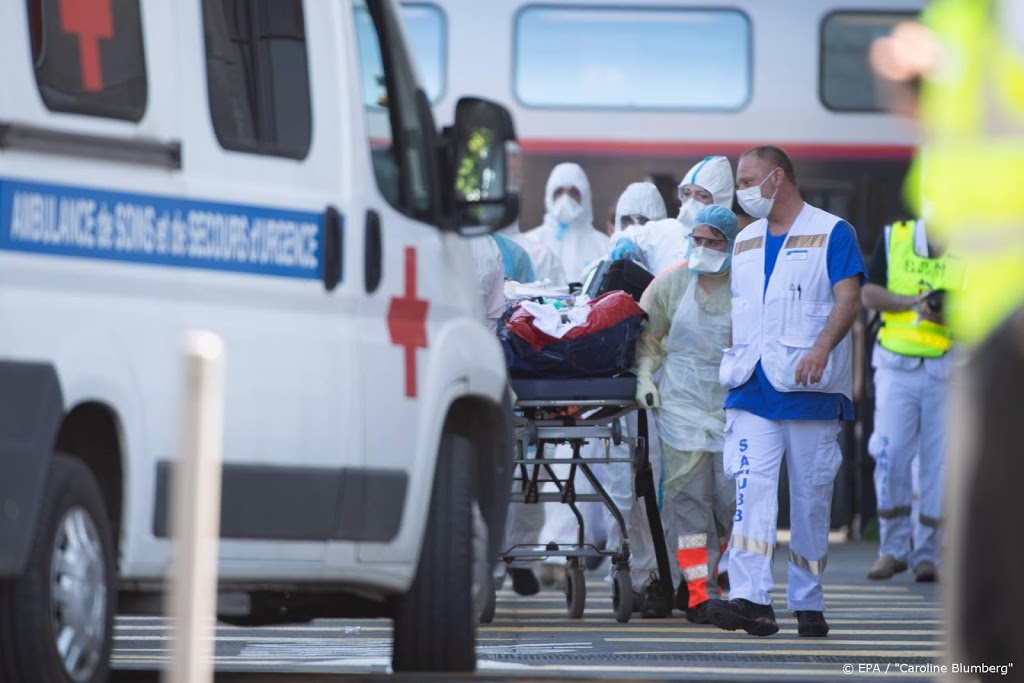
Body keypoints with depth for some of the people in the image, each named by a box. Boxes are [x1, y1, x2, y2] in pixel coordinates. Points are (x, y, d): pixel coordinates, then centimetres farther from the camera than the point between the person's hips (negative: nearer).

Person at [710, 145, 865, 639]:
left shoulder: (831, 233, 0)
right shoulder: (745, 242, 19)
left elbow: (848, 298, -11)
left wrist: (821, 347, -26)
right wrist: (735, 361, 17)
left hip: (809, 390, -4)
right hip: (753, 389, 4)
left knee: (811, 497, 3)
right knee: (751, 488, -12)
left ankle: (808, 603, 12)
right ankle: (750, 599, -21)